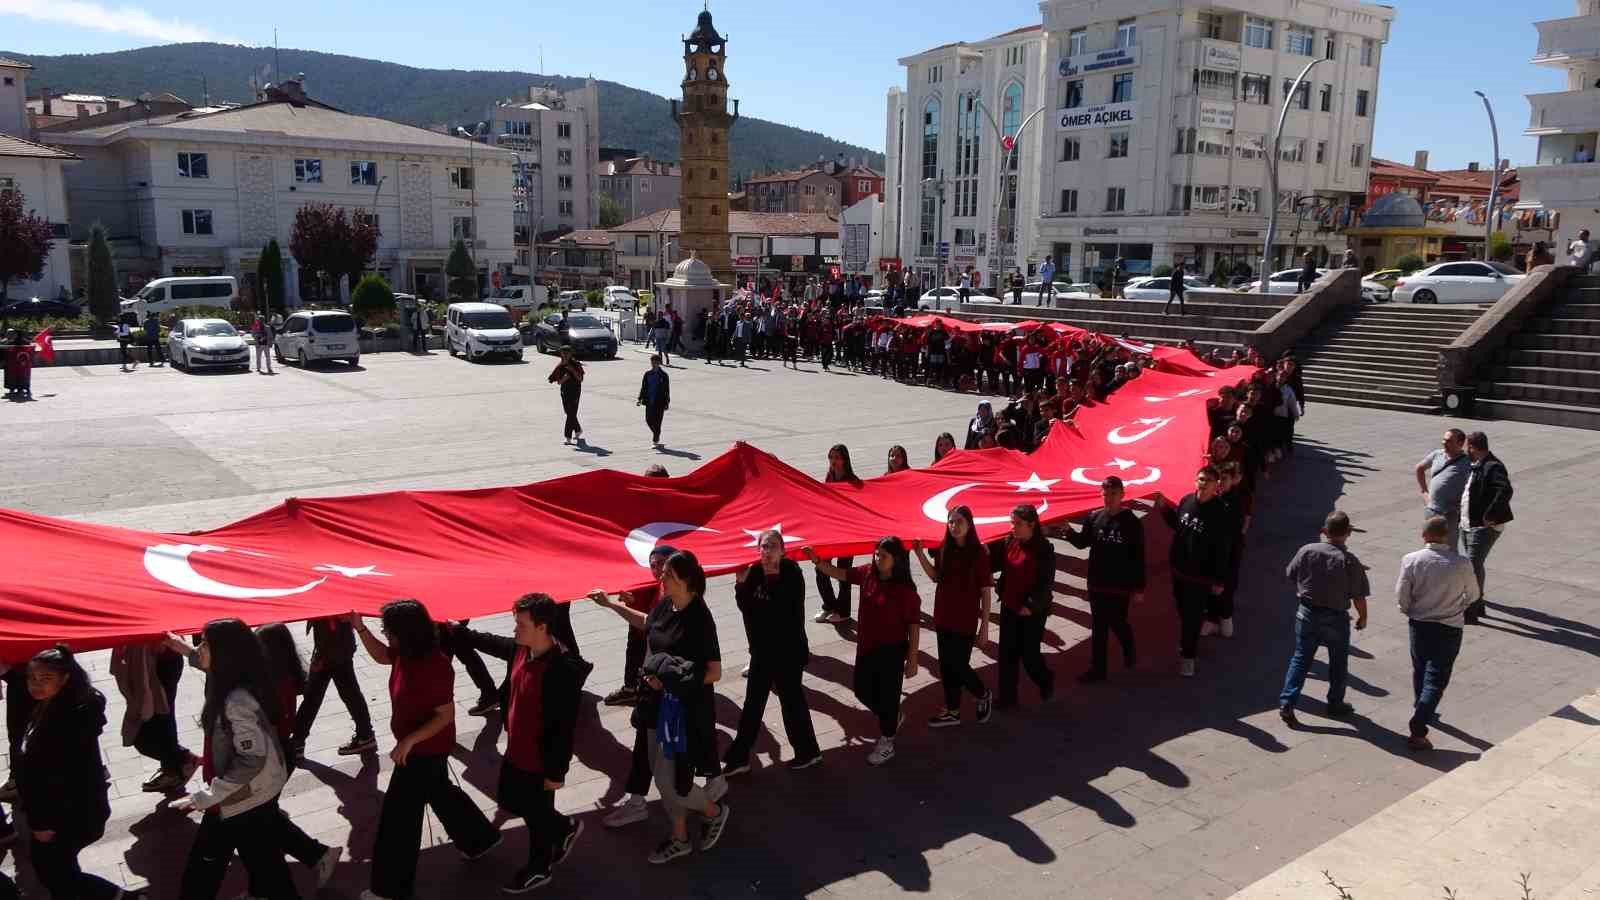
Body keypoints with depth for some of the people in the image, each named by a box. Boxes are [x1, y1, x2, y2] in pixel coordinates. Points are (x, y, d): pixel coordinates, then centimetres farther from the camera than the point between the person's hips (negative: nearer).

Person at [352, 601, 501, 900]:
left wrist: (409, 741, -29)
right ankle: (480, 839, 45)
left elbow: (445, 715, -26)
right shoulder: (406, 653, -7)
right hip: (419, 746, 9)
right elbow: (381, 655, 15)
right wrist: (360, 629, 1)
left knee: (399, 815, 4)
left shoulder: (434, 666, -32)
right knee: (440, 794, 26)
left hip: (425, 749, -9)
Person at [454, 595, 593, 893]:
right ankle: (565, 828, 47)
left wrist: (557, 771, -20)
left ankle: (538, 869, 41)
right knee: (509, 802, 26)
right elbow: (490, 643, 15)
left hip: (540, 760, -8)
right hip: (515, 751, 9)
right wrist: (455, 630, 17)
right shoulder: (520, 649, -8)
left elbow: (565, 726, -27)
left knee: (537, 814, 14)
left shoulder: (562, 670, -32)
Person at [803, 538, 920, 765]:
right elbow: (839, 573, -1)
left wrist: (912, 659, -12)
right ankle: (891, 720, 47)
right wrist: (817, 560, -18)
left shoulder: (905, 589, -21)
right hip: (866, 646, 7)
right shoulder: (867, 573, -5)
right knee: (862, 689, 20)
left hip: (891, 650, -7)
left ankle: (886, 743, 28)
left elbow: (914, 626, -14)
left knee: (887, 695, 7)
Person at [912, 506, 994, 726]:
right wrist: (920, 554, -2)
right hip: (943, 618, 5)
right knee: (946, 666, 12)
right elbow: (936, 577, 12)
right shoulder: (944, 549, 0)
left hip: (966, 620, -5)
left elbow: (986, 591, -10)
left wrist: (985, 625, -10)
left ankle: (984, 696, 28)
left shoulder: (979, 553, -14)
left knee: (958, 666, 0)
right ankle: (952, 711, 27)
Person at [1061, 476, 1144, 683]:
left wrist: (1139, 588, -8)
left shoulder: (1132, 522, -11)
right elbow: (1083, 542, 10)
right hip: (1096, 584, 4)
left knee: (1117, 623, 7)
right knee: (1098, 627, 9)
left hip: (1121, 586, -4)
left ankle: (1129, 650, 39)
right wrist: (1070, 533, -13)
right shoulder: (1095, 518, -1)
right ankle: (1097, 669, 18)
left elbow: (1138, 557, -8)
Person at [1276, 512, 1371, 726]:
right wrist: (1362, 618, 6)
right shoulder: (1350, 561, -17)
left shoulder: (1307, 551, -10)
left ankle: (1286, 703, 0)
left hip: (1307, 613, 2)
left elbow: (1291, 575, 4)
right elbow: (1358, 597, -11)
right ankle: (1335, 704, 33)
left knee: (1300, 659, 10)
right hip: (1336, 619, -2)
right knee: (1338, 662, 19)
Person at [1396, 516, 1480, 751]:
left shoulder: (1411, 560, -14)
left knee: (1420, 672, 23)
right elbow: (1473, 596, 2)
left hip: (1419, 625, 2)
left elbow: (1401, 596, -10)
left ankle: (1422, 711, 44)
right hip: (1450, 628, -1)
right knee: (1436, 680, 2)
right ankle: (1418, 730, -6)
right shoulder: (1462, 564, -13)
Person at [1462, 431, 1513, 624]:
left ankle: (1471, 613, -6)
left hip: (1484, 527, -10)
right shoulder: (1475, 466, 12)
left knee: (1473, 566, -10)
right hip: (1469, 525, 10)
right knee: (1474, 565, 18)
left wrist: (1489, 516, -27)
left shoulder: (1492, 467, -19)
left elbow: (1505, 490, -31)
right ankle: (1478, 605, 30)